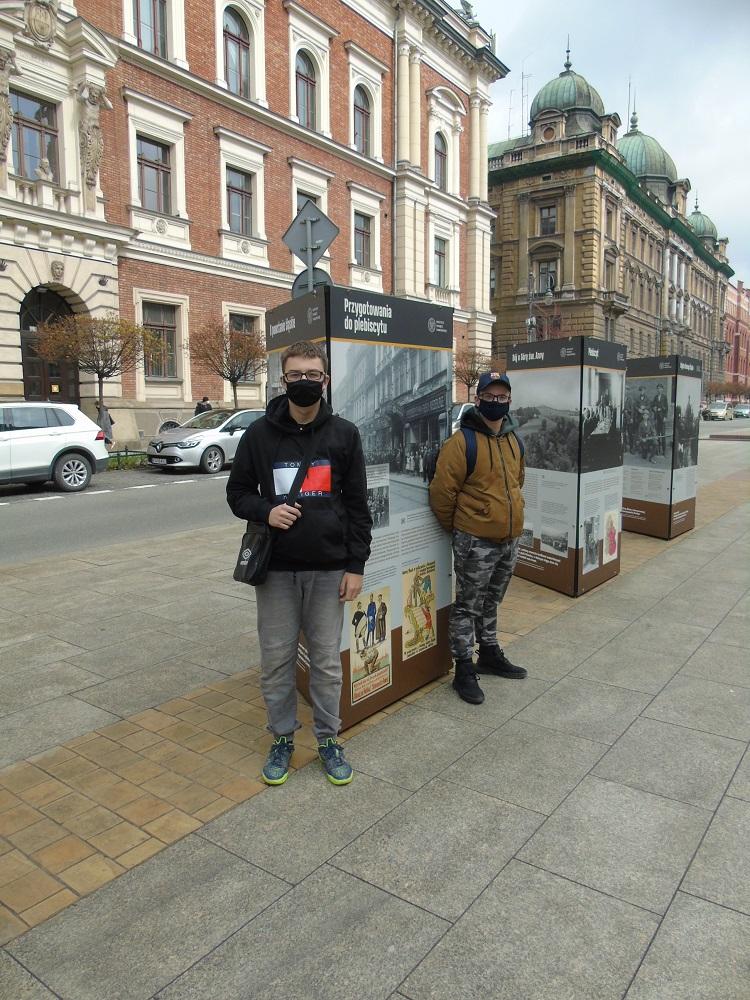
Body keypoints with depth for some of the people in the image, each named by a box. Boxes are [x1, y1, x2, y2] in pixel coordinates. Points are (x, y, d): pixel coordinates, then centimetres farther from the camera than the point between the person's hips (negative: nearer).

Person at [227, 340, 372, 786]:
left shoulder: (344, 434, 0)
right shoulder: (259, 434, 0)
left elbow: (358, 504, 2)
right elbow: (238, 491, 8)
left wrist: (356, 565, -3)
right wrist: (265, 511, -14)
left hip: (329, 569, 0)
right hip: (276, 569, 1)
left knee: (327, 659, 10)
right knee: (277, 658, 10)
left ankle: (329, 739, 28)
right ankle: (283, 738, 29)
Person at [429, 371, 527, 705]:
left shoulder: (514, 439, 8)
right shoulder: (462, 441, -16)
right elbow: (441, 491, -15)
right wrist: (457, 526, -2)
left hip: (510, 538, 7)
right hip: (475, 542, -7)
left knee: (491, 602, 22)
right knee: (467, 606, 5)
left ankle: (489, 654, 38)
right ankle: (464, 669, 16)